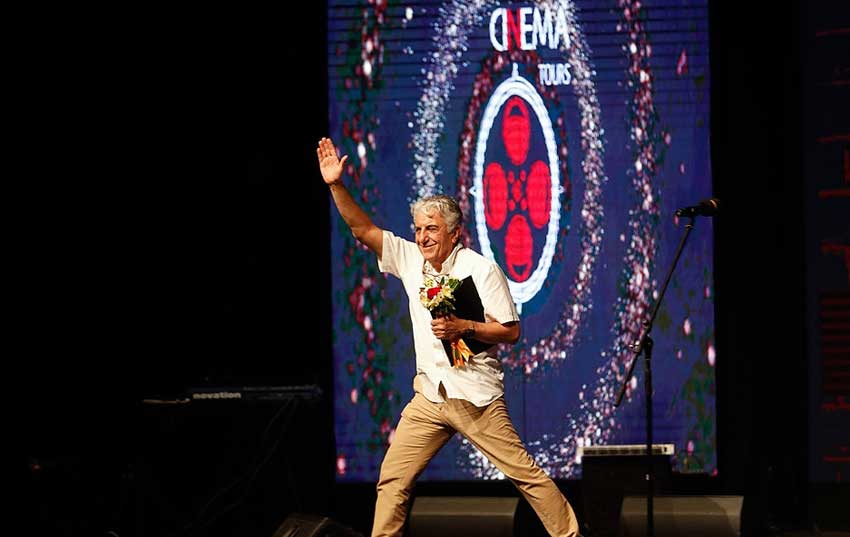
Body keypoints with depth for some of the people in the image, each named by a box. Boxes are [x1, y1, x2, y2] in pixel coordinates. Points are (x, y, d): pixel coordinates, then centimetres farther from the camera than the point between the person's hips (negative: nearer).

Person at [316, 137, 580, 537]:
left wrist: (465, 328, -20)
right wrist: (336, 185, -5)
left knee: (524, 473, -4)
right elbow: (363, 229, 6)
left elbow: (511, 332, -7)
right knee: (393, 478, 0)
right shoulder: (409, 259, 7)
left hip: (476, 395, -5)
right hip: (429, 396, 5)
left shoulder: (481, 269, -7)